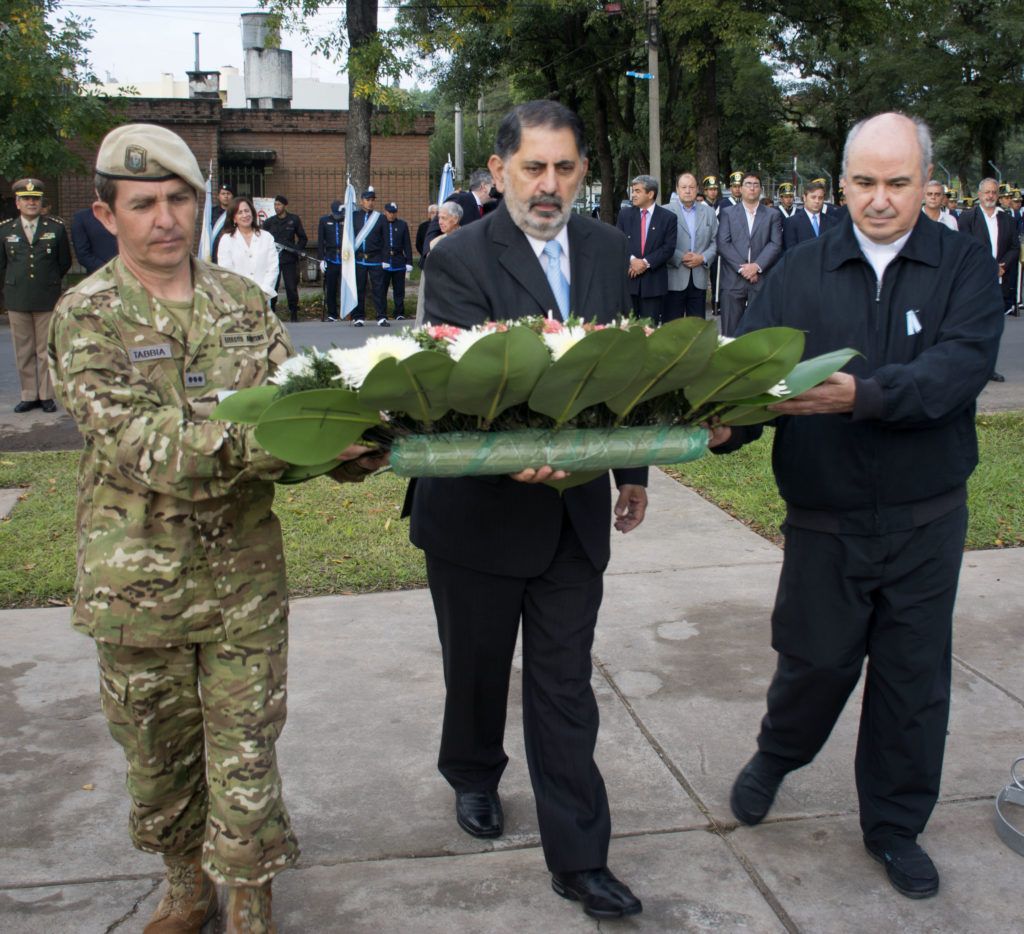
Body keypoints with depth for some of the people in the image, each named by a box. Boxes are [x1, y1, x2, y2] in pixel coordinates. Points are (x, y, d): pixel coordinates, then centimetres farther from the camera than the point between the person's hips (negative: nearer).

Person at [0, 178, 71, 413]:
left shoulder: (56, 228, 1)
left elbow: (65, 263, 9)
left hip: (48, 299, -1)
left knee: (46, 350, 3)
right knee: (23, 351, 6)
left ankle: (47, 395, 11)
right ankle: (29, 395, 14)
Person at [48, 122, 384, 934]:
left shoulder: (243, 301, 4)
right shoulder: (87, 316, -8)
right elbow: (142, 444, -21)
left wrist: (342, 452, -23)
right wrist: (269, 443, -34)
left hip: (245, 572, 2)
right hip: (141, 581, -1)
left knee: (246, 749, 7)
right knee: (159, 753, 15)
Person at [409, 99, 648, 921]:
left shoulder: (607, 248, 4)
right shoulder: (459, 259, -13)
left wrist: (632, 470, 14)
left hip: (575, 508, 3)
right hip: (480, 507, -3)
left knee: (566, 685, 7)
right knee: (477, 665, 18)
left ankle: (579, 858, 16)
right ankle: (473, 776, 46)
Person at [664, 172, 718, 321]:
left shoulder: (709, 212, 12)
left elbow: (715, 241, 8)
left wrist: (703, 258, -8)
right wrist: (680, 258, -16)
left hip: (699, 279, 3)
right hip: (674, 279, -3)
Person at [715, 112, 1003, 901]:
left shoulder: (965, 267, -5)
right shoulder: (800, 274, -1)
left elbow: (961, 365, -21)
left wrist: (863, 395, -36)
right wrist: (727, 422, -34)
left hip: (925, 518, 0)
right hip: (824, 517, 0)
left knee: (914, 676, 12)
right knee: (815, 660, 11)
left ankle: (895, 825, 33)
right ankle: (775, 757, 43)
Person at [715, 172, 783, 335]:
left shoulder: (773, 214, 12)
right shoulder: (727, 213, 10)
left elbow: (775, 244, 1)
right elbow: (723, 244, -1)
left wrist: (757, 266, -12)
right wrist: (742, 267, -10)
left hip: (761, 280, 0)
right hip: (732, 280, 0)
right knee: (730, 331, -1)